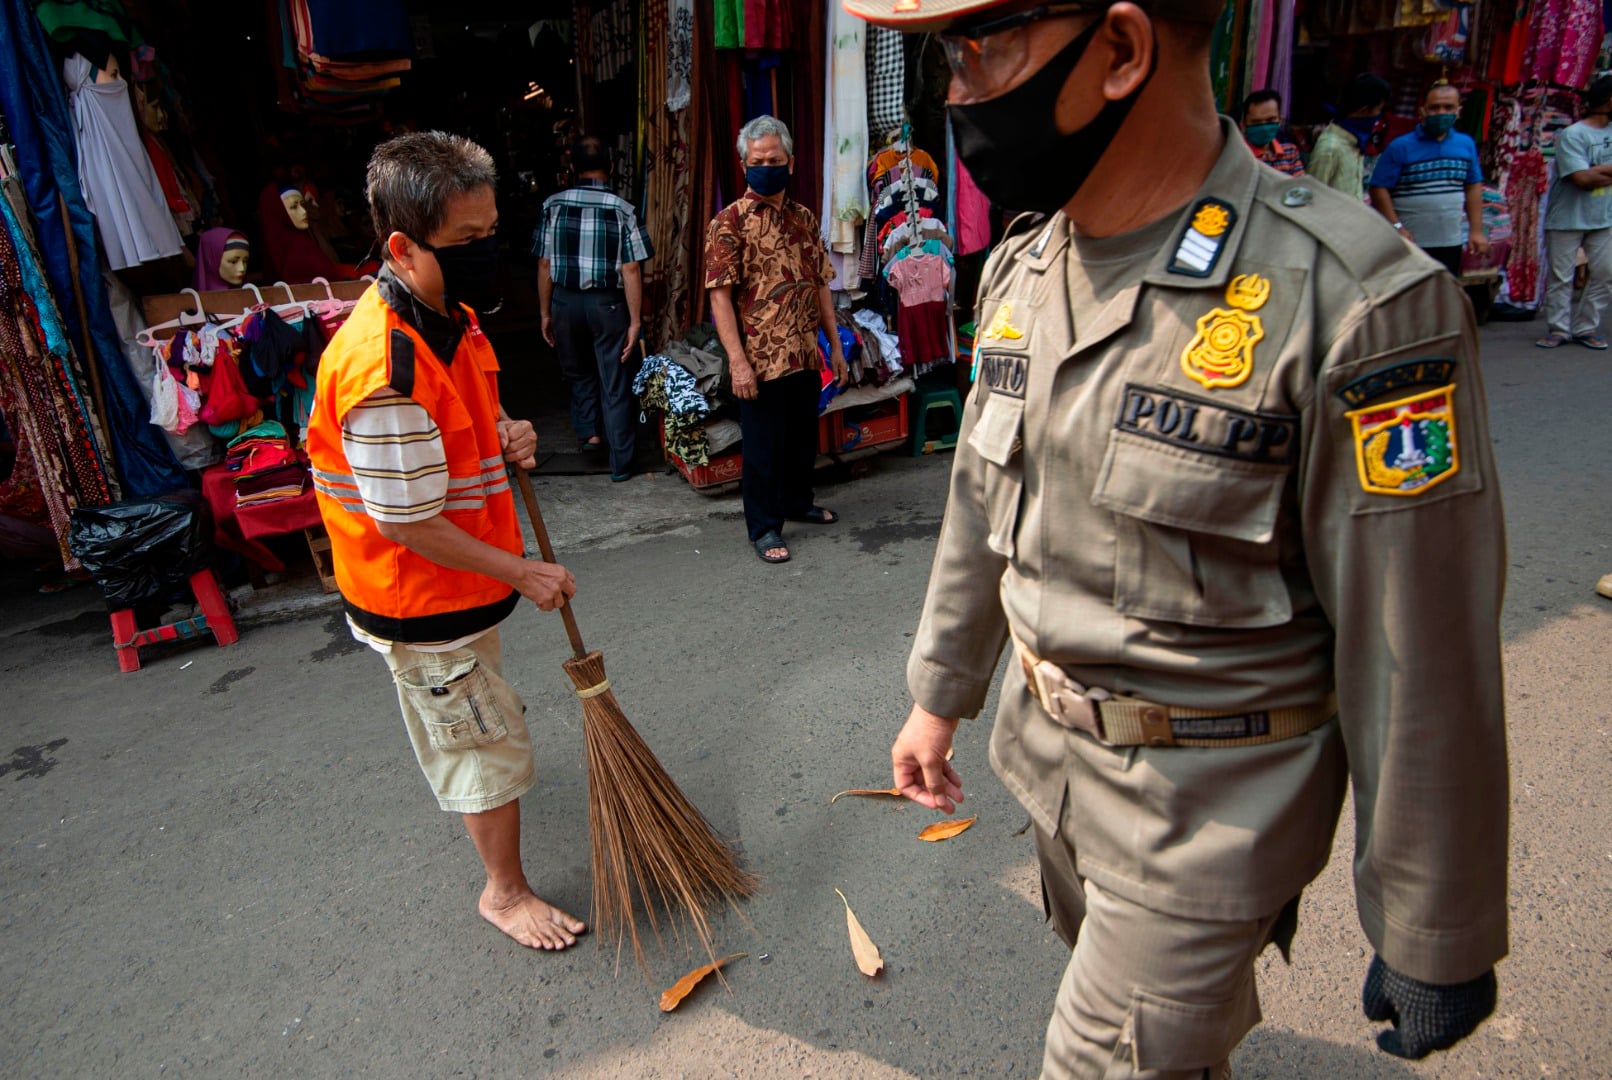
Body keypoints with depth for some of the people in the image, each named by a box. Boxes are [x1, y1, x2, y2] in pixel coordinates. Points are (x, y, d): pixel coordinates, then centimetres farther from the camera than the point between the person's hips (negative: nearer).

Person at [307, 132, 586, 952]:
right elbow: (409, 524, -28)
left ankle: (453, 771, 64)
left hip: (466, 570, 9)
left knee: (458, 713, 34)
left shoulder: (451, 315, -2)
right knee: (492, 740, 5)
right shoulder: (385, 367, -33)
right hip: (420, 597, -9)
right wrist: (522, 572, -20)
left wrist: (505, 435, -7)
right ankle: (505, 892, 27)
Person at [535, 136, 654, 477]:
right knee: (615, 383, 6)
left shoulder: (553, 205, -1)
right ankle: (620, 463, 10)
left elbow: (544, 265, 0)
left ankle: (587, 431, 20)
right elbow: (631, 271, -11)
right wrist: (635, 322, -7)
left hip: (565, 301, 2)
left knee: (579, 372, 26)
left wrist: (546, 313, 9)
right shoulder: (622, 210, -7)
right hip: (607, 303, -2)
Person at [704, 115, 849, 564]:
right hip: (762, 360, -6)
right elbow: (720, 294, -13)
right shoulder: (730, 221, -8)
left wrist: (835, 345, 11)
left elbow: (821, 285, 14)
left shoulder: (805, 218, 10)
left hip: (807, 357, 6)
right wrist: (737, 361, -20)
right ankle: (764, 527, 16)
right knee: (764, 446, 3)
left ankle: (798, 502, 39)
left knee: (804, 437, 18)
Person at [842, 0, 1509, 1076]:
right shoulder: (1021, 271, -2)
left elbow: (1425, 659, -20)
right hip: (1049, 747, 7)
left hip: (1209, 804, -6)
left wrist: (1437, 937, -10)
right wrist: (939, 696, 15)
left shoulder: (1350, 302, -25)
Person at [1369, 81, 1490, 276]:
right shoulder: (1400, 147, -8)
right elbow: (1379, 189, -11)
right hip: (1408, 244, -5)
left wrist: (1476, 230, 7)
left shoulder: (1467, 144, 7)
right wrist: (1396, 227, -19)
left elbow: (1473, 187, 12)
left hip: (1450, 243, 5)